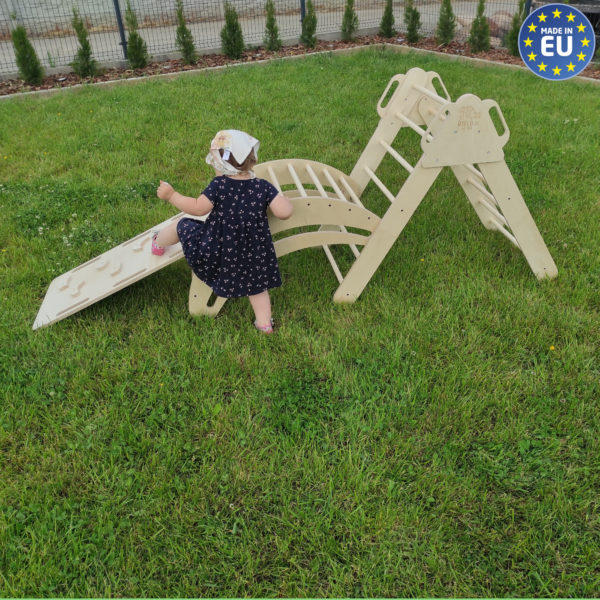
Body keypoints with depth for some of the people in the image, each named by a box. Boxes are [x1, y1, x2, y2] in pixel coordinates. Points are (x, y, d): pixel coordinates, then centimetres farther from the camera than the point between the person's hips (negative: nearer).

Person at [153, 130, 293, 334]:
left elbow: (198, 208, -15)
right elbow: (284, 212, -19)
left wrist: (171, 195, -2)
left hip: (215, 249, -2)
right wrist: (281, 198, 4)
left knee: (181, 226, 21)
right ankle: (264, 322, 26)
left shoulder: (218, 186, -19)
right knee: (256, 283, 23)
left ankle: (158, 243, 49)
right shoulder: (264, 187, -13)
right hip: (253, 252, 2)